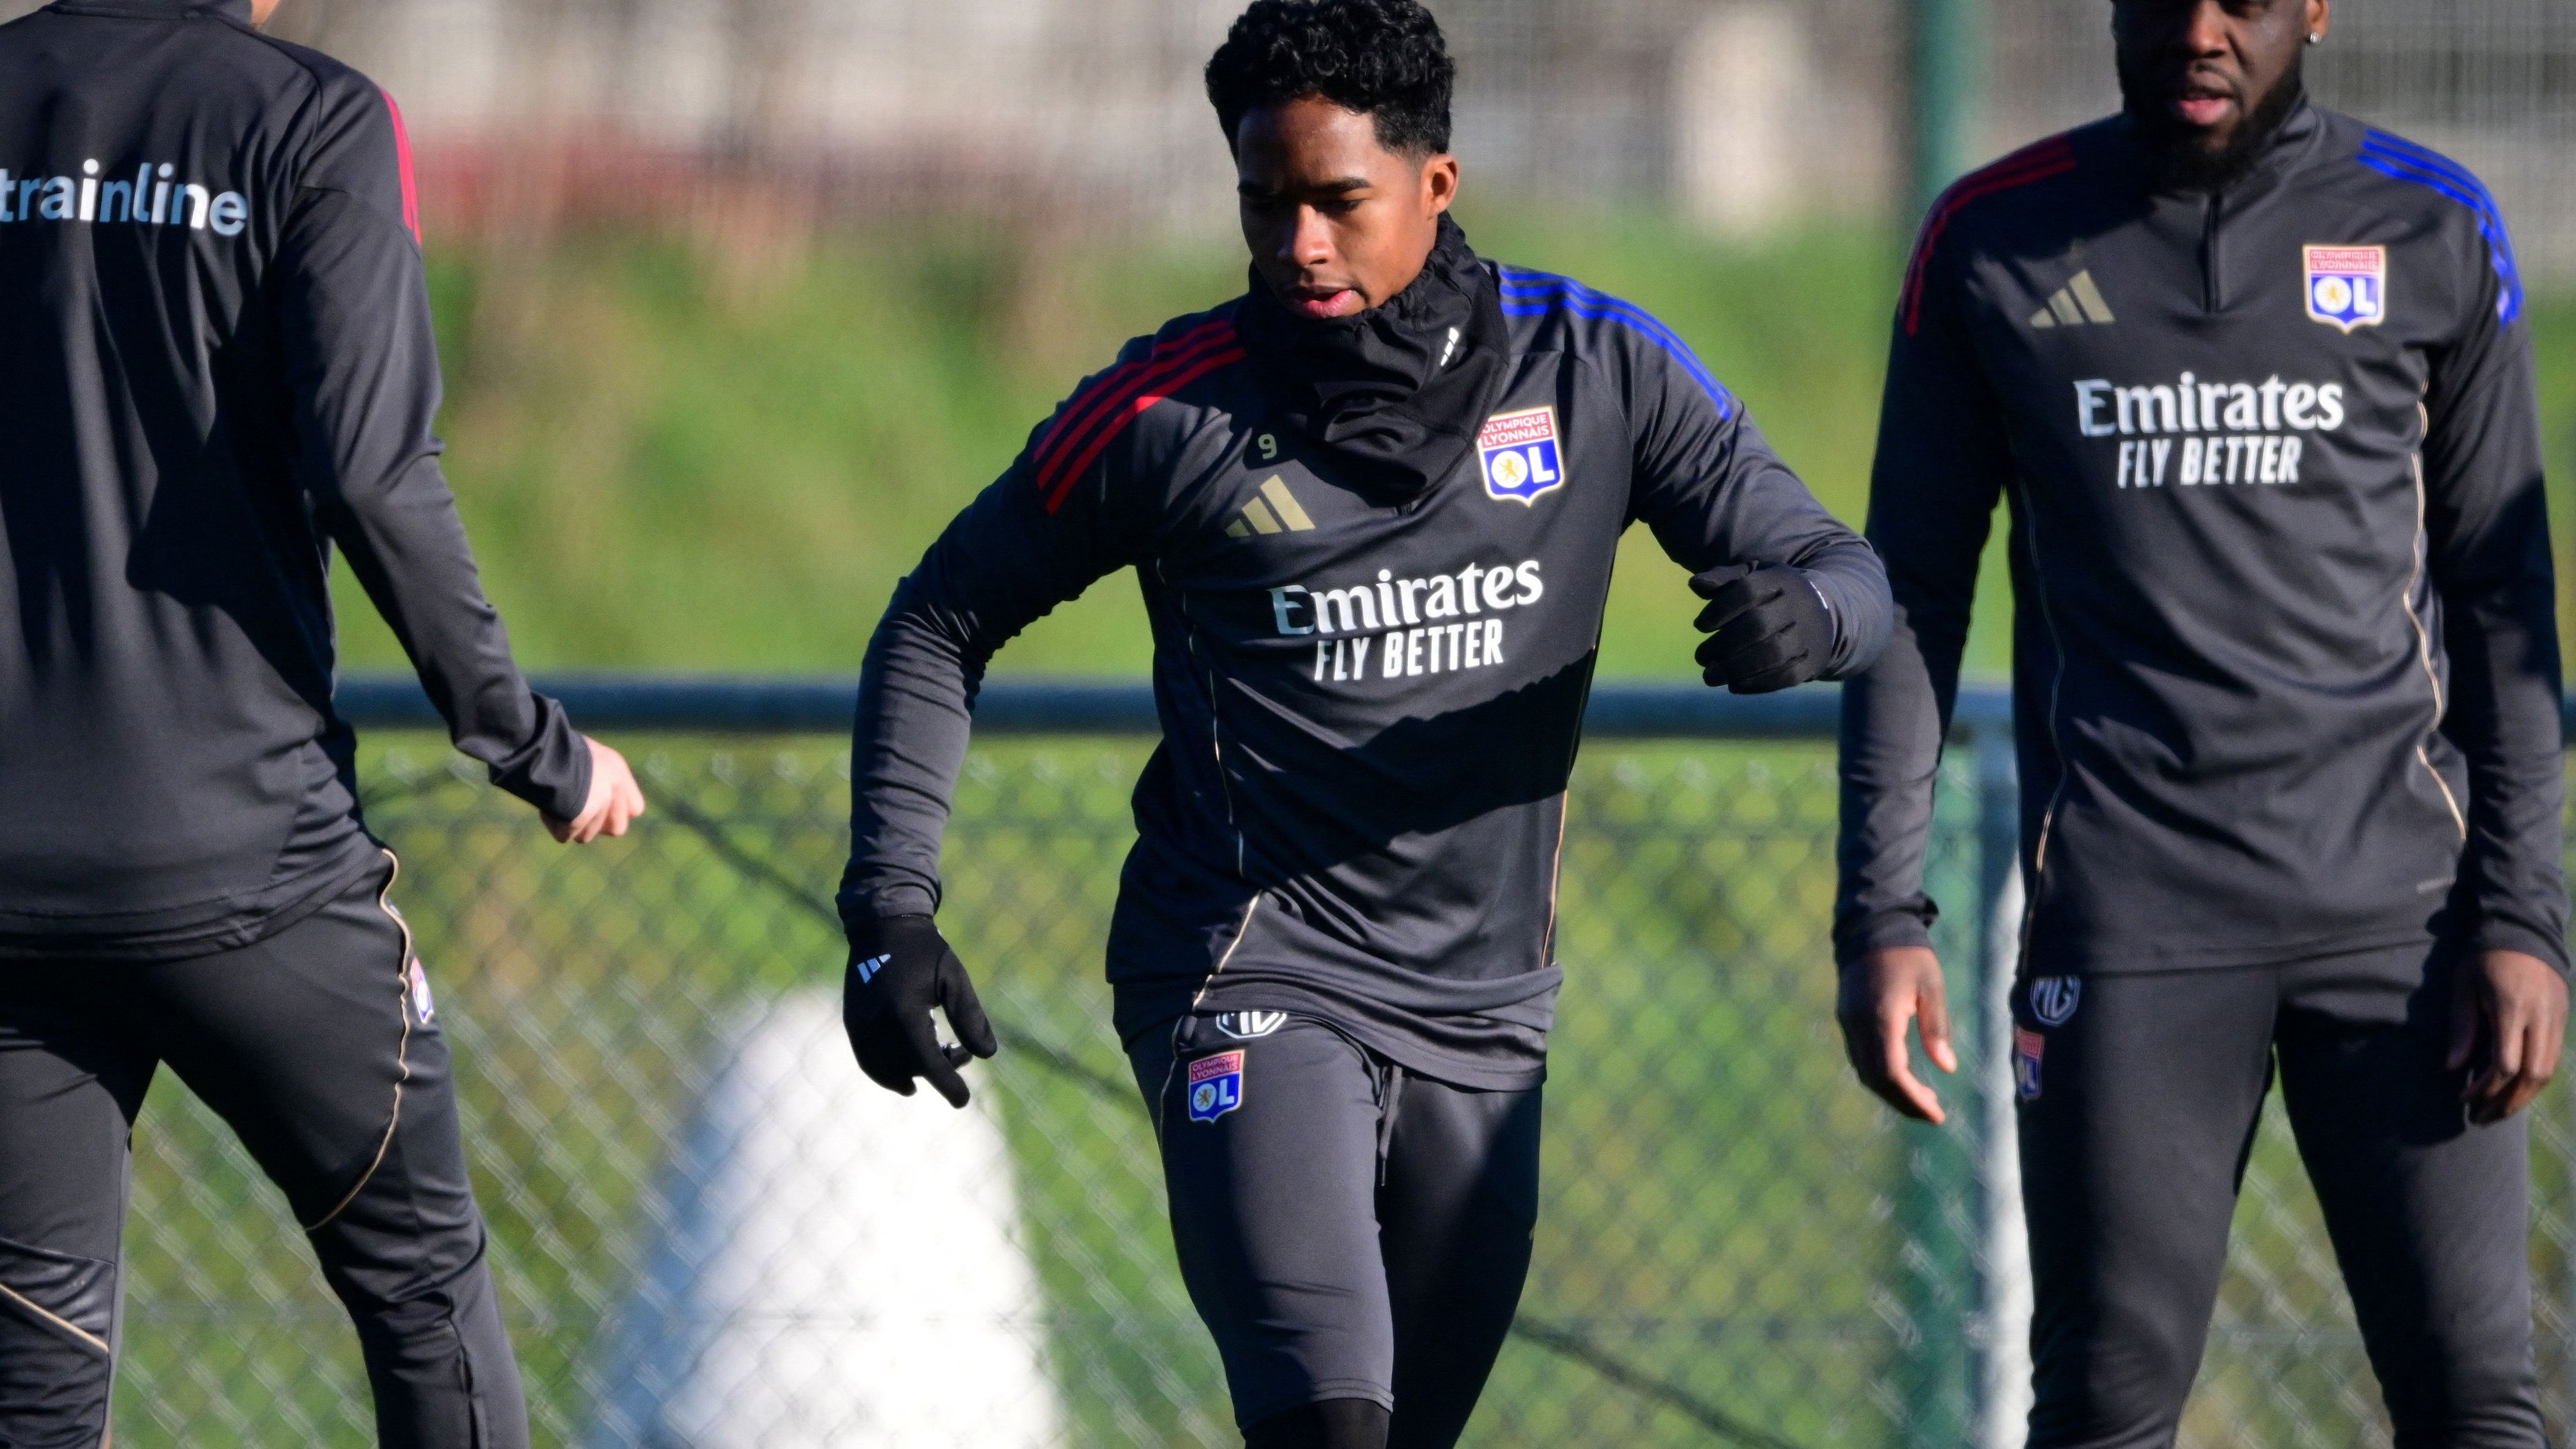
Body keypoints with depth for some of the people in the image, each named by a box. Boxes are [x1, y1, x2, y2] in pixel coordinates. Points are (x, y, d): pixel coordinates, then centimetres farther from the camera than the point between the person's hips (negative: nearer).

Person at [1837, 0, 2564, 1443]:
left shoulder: (2432, 231, 6)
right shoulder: (1994, 241, 6)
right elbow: (1913, 592, 10)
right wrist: (1883, 913, 2)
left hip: (2396, 903, 0)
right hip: (2127, 921, 0)